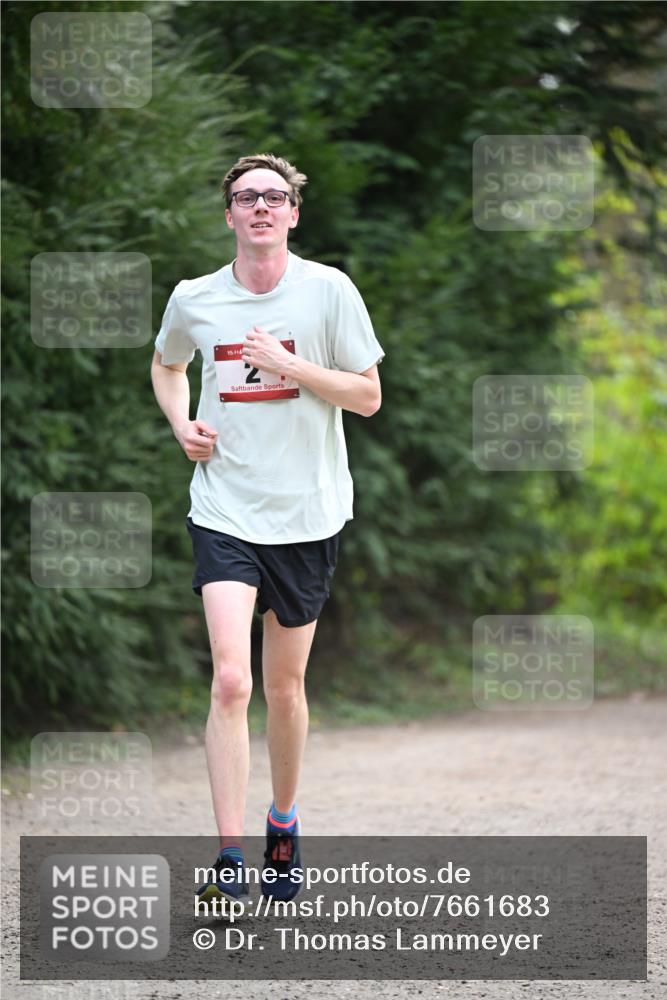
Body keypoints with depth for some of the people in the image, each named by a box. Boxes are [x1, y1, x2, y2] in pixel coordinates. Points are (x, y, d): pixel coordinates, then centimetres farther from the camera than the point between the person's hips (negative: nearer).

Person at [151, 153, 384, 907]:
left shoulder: (328, 290, -4)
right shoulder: (193, 300, 2)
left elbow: (368, 396, -2)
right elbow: (165, 364, 23)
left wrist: (290, 366, -14)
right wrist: (180, 422, 4)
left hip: (307, 513, 0)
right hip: (225, 512, 0)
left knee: (285, 686, 10)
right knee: (231, 681, -15)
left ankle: (283, 820, 34)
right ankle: (228, 858, -15)